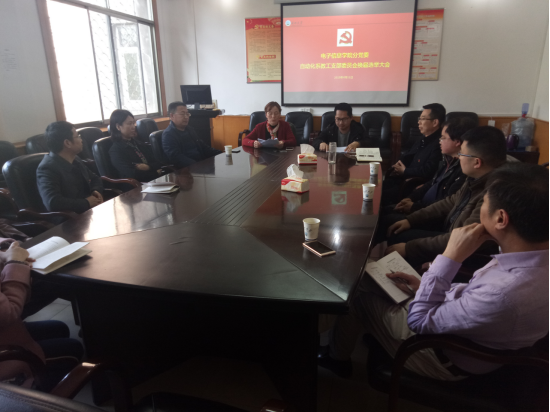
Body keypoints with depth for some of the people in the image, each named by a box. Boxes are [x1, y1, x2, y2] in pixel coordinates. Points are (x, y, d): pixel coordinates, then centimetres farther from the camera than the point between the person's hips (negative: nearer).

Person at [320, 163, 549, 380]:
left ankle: (338, 357, 38)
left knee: (356, 294, 9)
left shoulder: (505, 296, -43)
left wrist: (451, 256, -29)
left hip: (446, 357, -7)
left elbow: (419, 320, -28)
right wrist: (426, 288, -3)